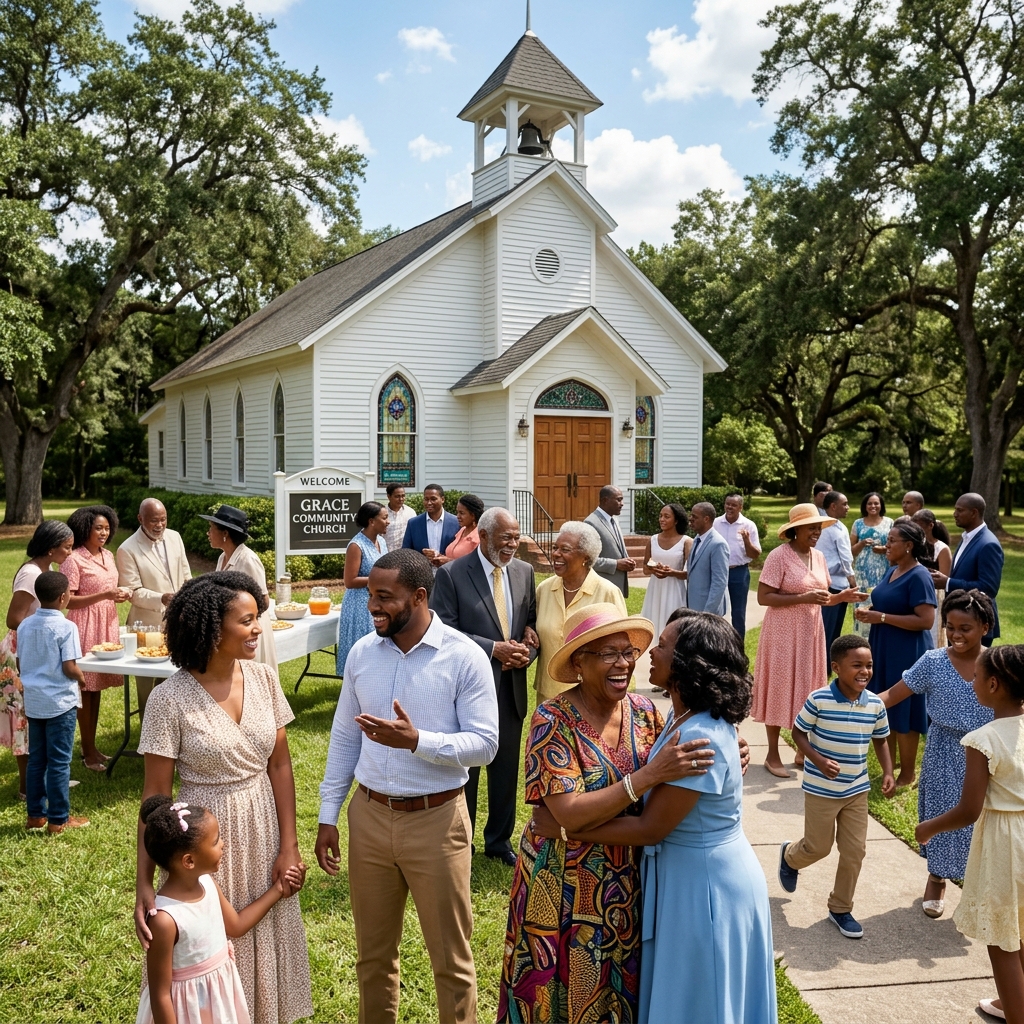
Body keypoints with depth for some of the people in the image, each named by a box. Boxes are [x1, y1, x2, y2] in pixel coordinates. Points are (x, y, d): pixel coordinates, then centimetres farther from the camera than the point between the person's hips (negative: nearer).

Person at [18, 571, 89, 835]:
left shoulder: (25, 625, 2)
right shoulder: (66, 627, -17)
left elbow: (20, 665, 8)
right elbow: (69, 668, -20)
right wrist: (82, 678, 0)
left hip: (33, 702, 6)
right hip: (60, 703, -6)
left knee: (36, 760, 16)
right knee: (59, 762, 2)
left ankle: (35, 814, 24)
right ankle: (58, 819, 10)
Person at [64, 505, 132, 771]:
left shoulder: (108, 556, 10)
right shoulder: (74, 559, -13)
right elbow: (68, 601, -15)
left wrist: (121, 594, -1)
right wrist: (105, 595, -23)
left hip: (107, 626, 7)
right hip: (85, 628, -7)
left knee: (97, 687, 13)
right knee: (85, 689, 2)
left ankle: (93, 746, 23)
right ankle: (88, 751, 11)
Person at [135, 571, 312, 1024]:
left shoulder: (263, 678, -6)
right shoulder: (170, 698, -18)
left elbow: (279, 766, 0)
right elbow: (156, 795, -11)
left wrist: (288, 845, -1)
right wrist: (143, 882, -11)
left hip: (263, 829, 4)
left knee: (266, 946, 19)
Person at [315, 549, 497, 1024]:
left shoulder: (465, 657, -13)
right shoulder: (362, 652, 0)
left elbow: (484, 744, -14)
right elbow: (344, 738, 8)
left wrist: (416, 741, -27)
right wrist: (328, 816, 8)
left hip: (436, 820, -4)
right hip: (369, 816, 4)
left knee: (451, 956, 11)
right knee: (373, 952, 20)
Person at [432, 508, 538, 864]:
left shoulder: (524, 571, 4)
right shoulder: (451, 574, -11)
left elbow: (533, 621, 10)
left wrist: (527, 652, -11)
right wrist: (494, 649, -20)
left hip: (511, 688, 5)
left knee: (506, 768, 16)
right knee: (464, 769, 10)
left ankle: (499, 839, 35)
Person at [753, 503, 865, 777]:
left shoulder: (819, 556, 7)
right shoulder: (779, 556, -15)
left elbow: (820, 596, 15)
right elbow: (763, 597, -18)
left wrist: (841, 597, -5)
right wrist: (802, 598, -24)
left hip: (811, 633, 7)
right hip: (783, 633, -7)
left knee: (807, 689, 12)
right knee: (780, 689, 1)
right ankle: (772, 754, 13)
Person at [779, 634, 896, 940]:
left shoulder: (875, 705, -6)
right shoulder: (819, 700, -20)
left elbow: (880, 741, 9)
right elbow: (798, 733, -9)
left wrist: (888, 773, -4)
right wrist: (818, 760, -23)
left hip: (857, 790, 4)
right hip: (821, 790, -4)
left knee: (855, 851, 8)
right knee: (818, 847, 8)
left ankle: (841, 909, 27)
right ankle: (789, 856, 43)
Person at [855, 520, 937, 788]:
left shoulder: (919, 576, -17)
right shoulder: (891, 571, 9)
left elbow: (926, 620, -23)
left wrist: (881, 617, -22)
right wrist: (870, 613, 2)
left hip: (907, 653, -8)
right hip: (883, 650, 9)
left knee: (903, 712, 2)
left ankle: (908, 773, 18)